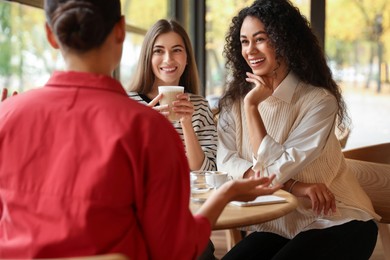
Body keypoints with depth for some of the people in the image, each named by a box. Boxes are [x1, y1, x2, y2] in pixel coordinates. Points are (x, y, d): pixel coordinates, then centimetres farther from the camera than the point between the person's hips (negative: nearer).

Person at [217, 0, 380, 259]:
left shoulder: (319, 100, -14)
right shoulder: (235, 100, 2)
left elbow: (273, 171, -18)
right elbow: (226, 162, -11)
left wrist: (252, 105, -17)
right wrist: (293, 186, -21)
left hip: (337, 223, -4)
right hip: (277, 226, 4)